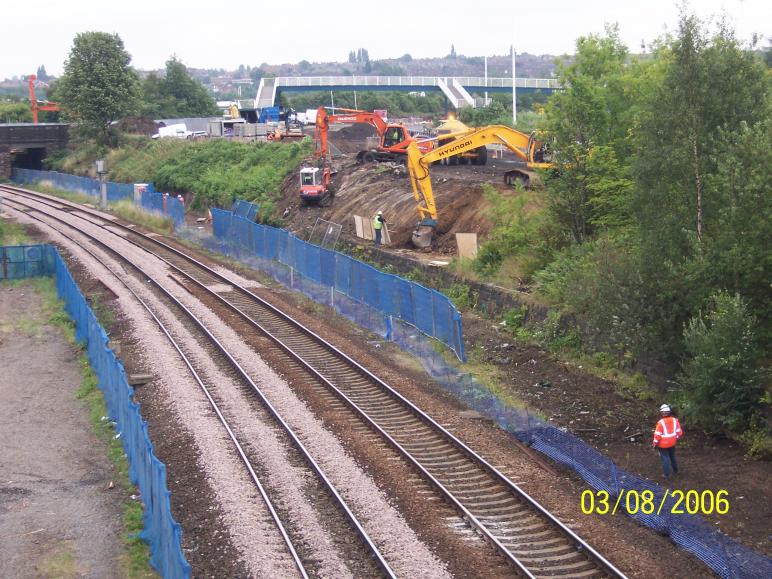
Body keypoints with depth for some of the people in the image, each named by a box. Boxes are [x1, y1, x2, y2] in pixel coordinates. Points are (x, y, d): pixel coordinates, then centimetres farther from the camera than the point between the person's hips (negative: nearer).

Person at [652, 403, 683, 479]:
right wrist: (676, 438, 19)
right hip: (672, 443, 5)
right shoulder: (675, 420, -7)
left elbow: (657, 435, -20)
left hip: (663, 444, -5)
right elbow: (679, 432, 0)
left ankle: (667, 474, 9)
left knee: (665, 458, 6)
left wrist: (655, 443, -6)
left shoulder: (661, 422, -23)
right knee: (672, 456, 24)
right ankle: (675, 470, 39)